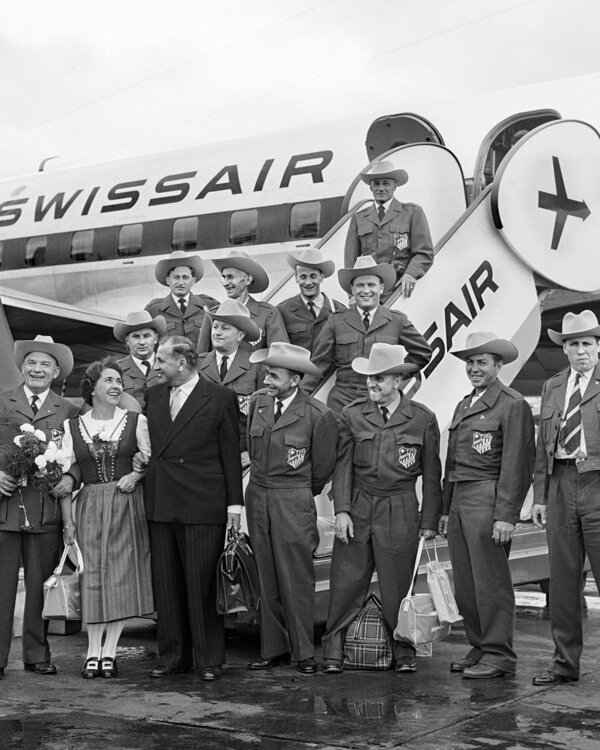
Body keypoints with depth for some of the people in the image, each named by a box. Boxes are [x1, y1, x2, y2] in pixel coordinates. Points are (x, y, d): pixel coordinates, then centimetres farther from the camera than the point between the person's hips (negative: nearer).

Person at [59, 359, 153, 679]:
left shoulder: (135, 421, 5)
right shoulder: (72, 427, 6)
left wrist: (135, 475, -14)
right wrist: (68, 520, -1)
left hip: (127, 505, 0)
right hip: (89, 506, 1)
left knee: (123, 575, -2)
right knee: (92, 576, -1)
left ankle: (109, 651, 5)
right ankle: (93, 651, 5)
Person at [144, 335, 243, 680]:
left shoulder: (221, 398, -2)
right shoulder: (154, 395, 13)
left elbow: (231, 454, -2)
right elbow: (153, 447, 16)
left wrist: (234, 503, -4)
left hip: (203, 506, -5)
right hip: (160, 505, 5)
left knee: (202, 585, -1)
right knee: (167, 584, 9)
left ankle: (210, 660, 11)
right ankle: (174, 656, 19)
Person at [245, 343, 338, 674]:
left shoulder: (318, 415, -11)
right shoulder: (257, 402, 5)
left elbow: (322, 466, 1)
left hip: (294, 501, -5)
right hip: (257, 496, 5)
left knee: (296, 579, -1)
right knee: (267, 578, 9)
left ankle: (304, 652, 10)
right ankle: (273, 649, 17)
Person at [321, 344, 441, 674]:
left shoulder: (423, 419, 1)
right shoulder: (352, 415, 4)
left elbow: (432, 475, 4)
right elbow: (342, 465, 3)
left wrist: (429, 522, 2)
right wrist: (341, 510, -6)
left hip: (400, 511, -1)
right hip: (357, 508, 1)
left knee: (398, 586, 4)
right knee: (346, 583, 1)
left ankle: (404, 652, 20)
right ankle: (333, 651, 12)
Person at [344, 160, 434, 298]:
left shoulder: (413, 212, 13)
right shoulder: (358, 218, 19)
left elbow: (425, 253, 6)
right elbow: (351, 257, 14)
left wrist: (410, 274, -13)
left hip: (400, 287, -1)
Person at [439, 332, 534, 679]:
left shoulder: (513, 405, -6)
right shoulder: (463, 405, 20)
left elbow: (517, 465, -12)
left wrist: (506, 516, -17)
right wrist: (446, 509, 18)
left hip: (488, 500, -8)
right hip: (459, 502, 8)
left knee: (491, 584, -4)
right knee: (465, 585, 11)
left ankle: (499, 656, 4)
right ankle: (479, 648, 21)